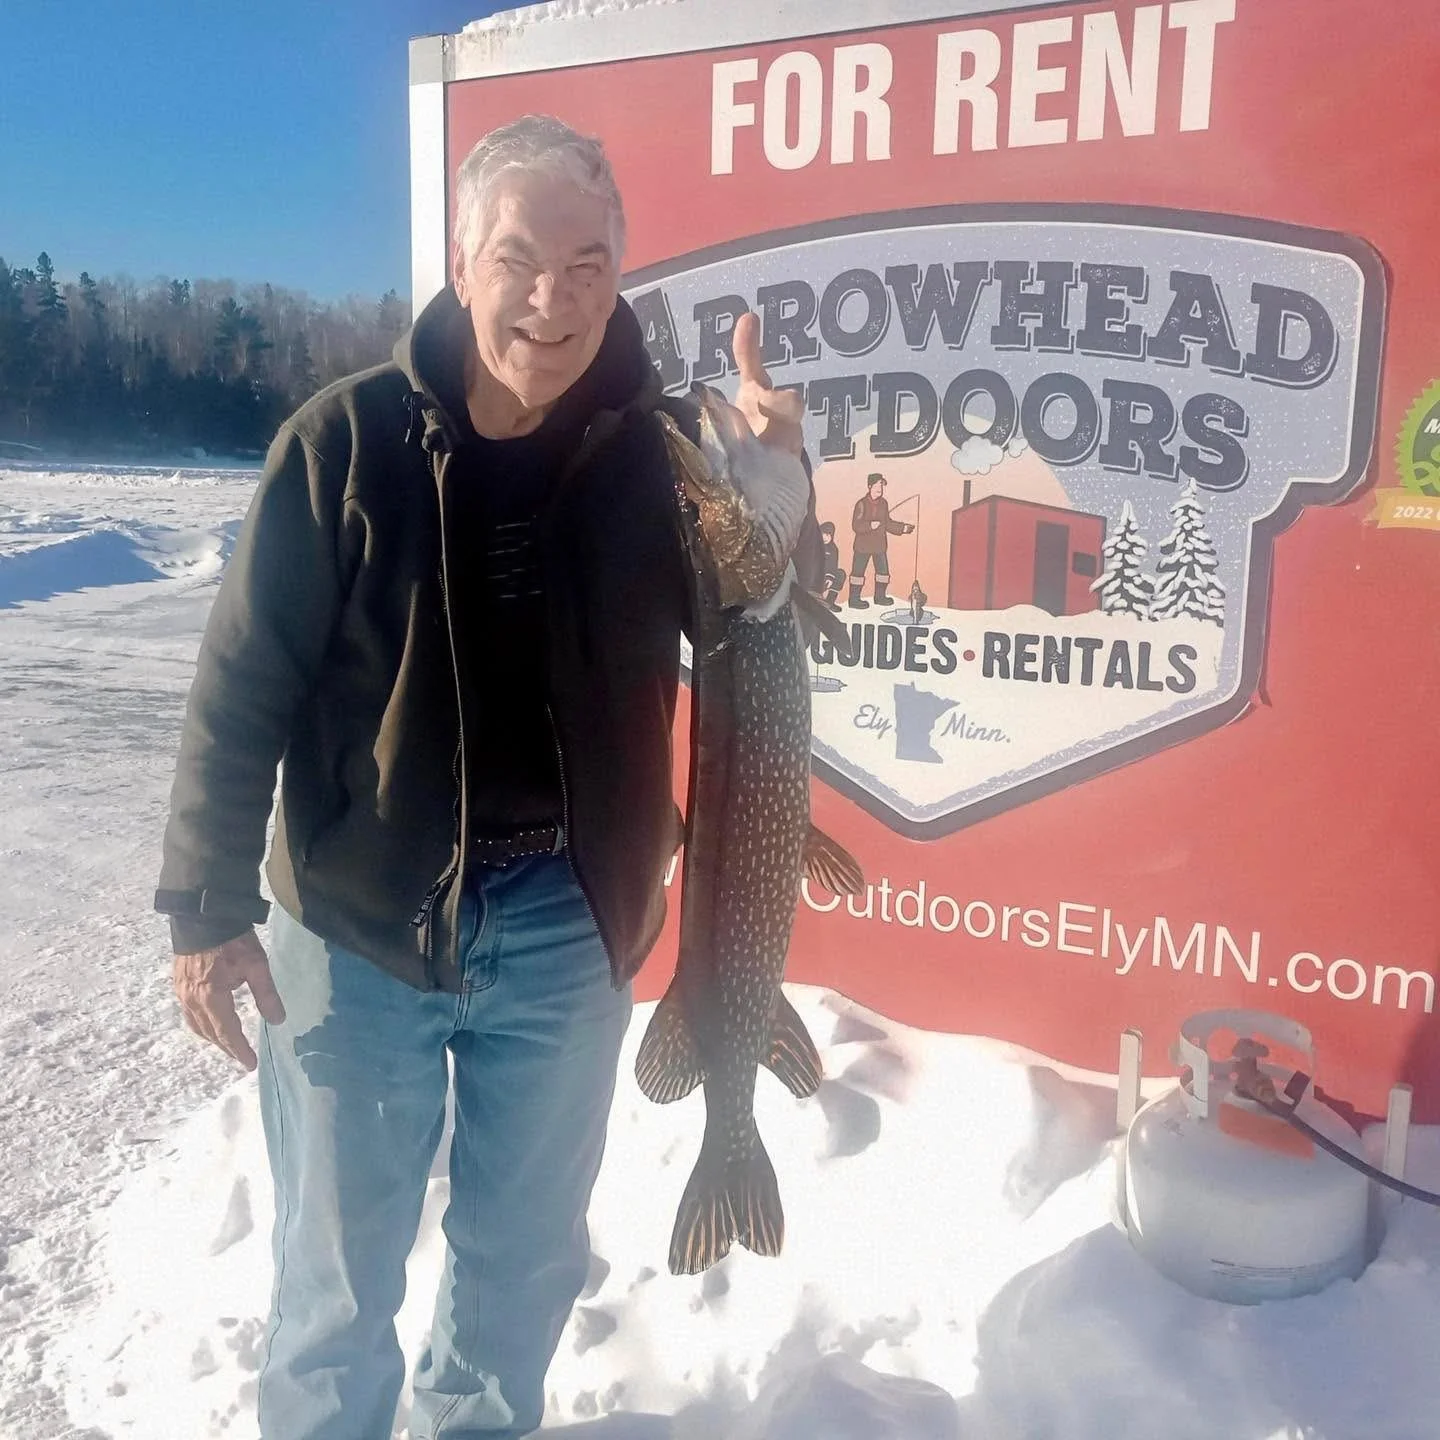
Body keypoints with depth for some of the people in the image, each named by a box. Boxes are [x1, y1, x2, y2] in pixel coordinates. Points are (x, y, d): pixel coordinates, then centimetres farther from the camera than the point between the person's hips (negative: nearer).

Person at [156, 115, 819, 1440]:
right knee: (338, 1259, 15)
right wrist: (207, 907, -7)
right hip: (361, 917, -2)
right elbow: (244, 683, -7)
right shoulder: (349, 440, -10)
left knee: (528, 1246, 21)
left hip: (572, 925, 3)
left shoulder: (661, 448, -4)